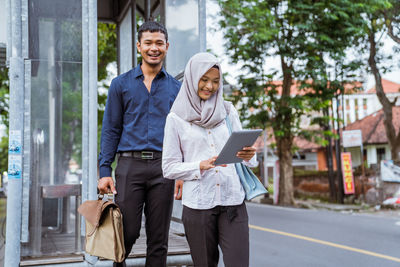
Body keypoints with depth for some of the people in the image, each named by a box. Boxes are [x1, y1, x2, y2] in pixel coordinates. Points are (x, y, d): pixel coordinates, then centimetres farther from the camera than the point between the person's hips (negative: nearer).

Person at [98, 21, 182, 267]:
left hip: (163, 166, 1)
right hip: (130, 164, -1)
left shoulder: (176, 88, 12)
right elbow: (111, 129, 6)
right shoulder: (121, 84, 9)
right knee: (128, 231, 1)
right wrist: (105, 170, -3)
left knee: (159, 238, 6)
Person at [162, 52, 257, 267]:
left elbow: (242, 152, 14)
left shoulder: (228, 111, 11)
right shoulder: (176, 118, 2)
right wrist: (201, 166, -15)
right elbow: (169, 168, 1)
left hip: (233, 201, 2)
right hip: (198, 204, -2)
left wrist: (248, 156, -9)